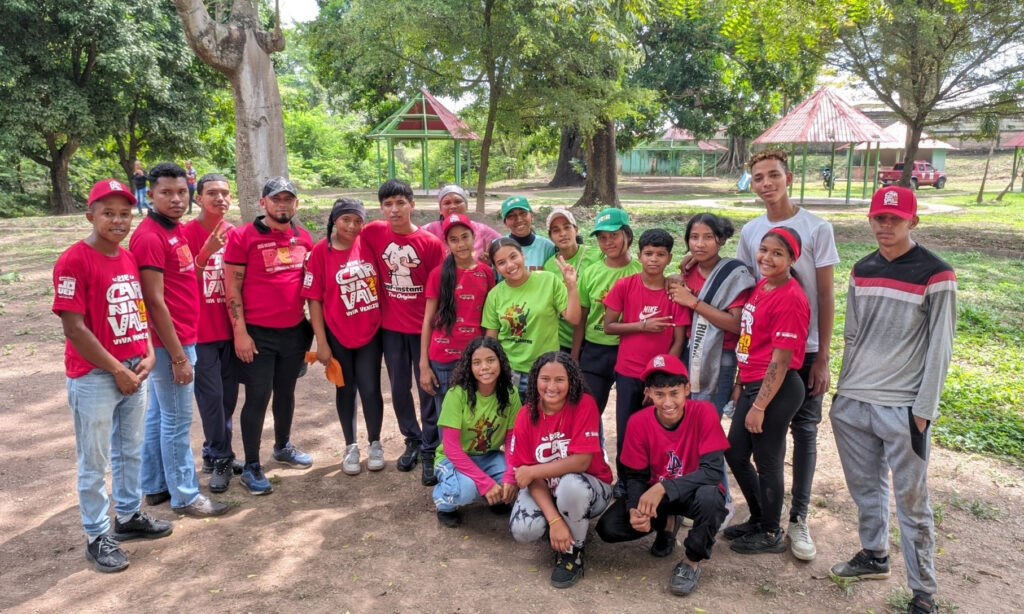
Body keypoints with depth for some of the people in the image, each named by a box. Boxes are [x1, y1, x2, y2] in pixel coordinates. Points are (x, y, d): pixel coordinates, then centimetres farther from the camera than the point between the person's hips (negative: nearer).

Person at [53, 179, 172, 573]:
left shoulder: (128, 258, 7)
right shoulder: (74, 261, -16)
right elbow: (74, 328, -18)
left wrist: (148, 356, -1)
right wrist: (117, 371, -15)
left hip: (135, 372, 8)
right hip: (94, 377, -7)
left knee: (131, 450, 20)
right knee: (95, 462, 6)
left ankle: (129, 516, 37)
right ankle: (96, 538, 20)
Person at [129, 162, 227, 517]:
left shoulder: (176, 230, 10)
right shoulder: (149, 237, -18)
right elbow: (154, 301, -20)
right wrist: (178, 356, -19)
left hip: (181, 339, 9)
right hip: (170, 343, -9)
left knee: (158, 415, 17)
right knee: (176, 420, 1)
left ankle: (156, 486, 30)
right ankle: (185, 495, 13)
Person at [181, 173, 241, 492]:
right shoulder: (187, 232, -9)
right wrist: (206, 253, -26)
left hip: (230, 328, 5)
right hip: (201, 330, -5)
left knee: (228, 395, 12)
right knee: (212, 396, -1)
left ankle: (214, 454, 28)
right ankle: (221, 458, 16)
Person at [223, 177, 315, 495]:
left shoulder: (304, 237, 6)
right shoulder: (242, 237, -8)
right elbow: (233, 287, -8)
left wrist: (315, 324, 12)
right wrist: (240, 332, -12)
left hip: (295, 330, 5)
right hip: (258, 333, -5)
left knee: (286, 391, 18)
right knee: (257, 398, 2)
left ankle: (283, 447, 38)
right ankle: (251, 467, 14)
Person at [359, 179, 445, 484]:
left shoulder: (431, 242, -10)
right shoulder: (372, 233, -4)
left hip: (424, 326, -2)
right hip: (391, 326, 3)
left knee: (428, 389, 3)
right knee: (399, 388, 13)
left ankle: (430, 451, 15)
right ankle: (412, 440, 32)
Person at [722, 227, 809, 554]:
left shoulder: (790, 299, -19)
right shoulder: (761, 286, 8)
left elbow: (780, 361, -19)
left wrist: (759, 406, -17)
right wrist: (740, 384, 16)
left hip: (775, 390, -9)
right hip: (752, 385, 9)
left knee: (767, 460, 6)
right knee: (735, 453, 17)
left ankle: (771, 534, 26)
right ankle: (758, 519, 37)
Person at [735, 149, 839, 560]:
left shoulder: (817, 229, -6)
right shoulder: (749, 232, 4)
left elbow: (826, 298, -6)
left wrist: (822, 359, -9)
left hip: (804, 349, -3)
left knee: (804, 431, 5)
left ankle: (798, 519, 15)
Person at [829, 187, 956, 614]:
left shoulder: (935, 275, -7)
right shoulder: (861, 271, 9)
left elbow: (939, 349, -8)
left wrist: (923, 411, -10)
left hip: (903, 408, -5)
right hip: (852, 402, 5)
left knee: (911, 501, 2)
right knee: (865, 487, 17)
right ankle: (874, 555, 36)